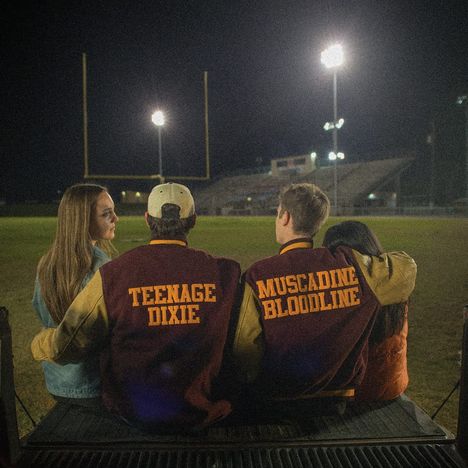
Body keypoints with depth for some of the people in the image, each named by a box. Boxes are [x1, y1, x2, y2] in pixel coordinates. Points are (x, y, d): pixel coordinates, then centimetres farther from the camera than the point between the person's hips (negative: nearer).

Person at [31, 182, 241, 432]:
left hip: (135, 415, 0)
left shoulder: (113, 274, -15)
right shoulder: (222, 271, -11)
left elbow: (65, 347, -8)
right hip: (202, 412, 0)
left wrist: (39, 343, 14)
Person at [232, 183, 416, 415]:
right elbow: (405, 268, 5)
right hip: (339, 394, 3)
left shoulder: (258, 276, -17)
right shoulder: (348, 263, -10)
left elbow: (245, 349, -14)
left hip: (278, 398, -2)